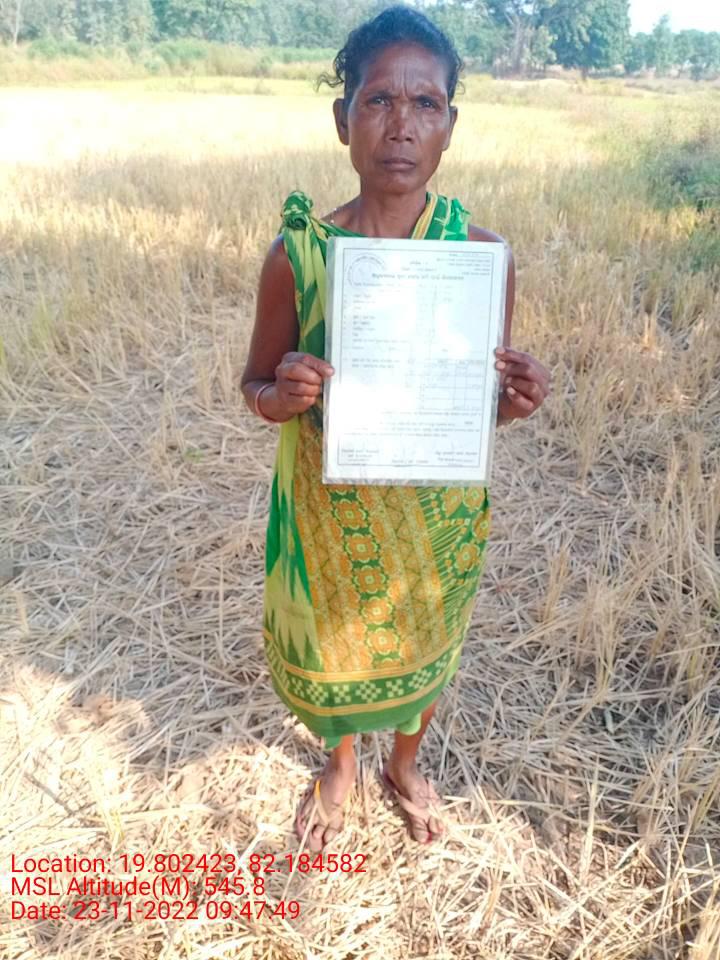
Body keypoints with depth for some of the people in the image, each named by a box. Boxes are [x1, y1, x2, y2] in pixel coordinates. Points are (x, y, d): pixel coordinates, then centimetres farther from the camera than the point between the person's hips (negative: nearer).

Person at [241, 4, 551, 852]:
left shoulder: (484, 253, -13)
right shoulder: (297, 251, -16)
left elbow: (486, 395, -1)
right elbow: (257, 384, -4)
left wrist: (514, 402, -24)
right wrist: (281, 395, -26)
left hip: (437, 509, 1)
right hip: (328, 504, 0)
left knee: (422, 644, 23)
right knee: (329, 643, 22)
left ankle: (405, 765, 59)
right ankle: (339, 767, 58)